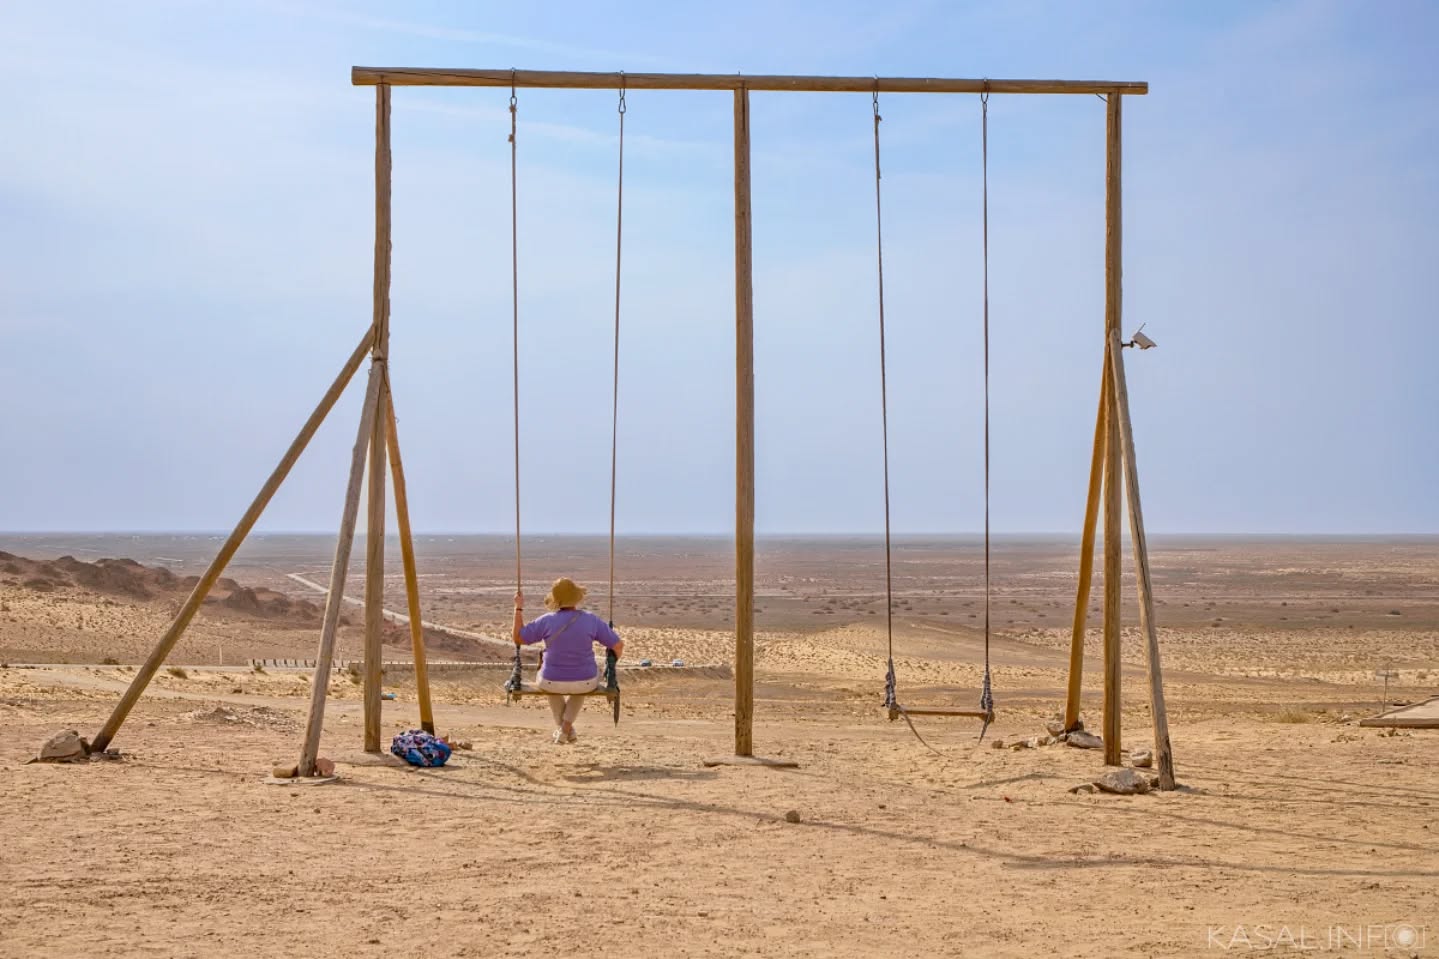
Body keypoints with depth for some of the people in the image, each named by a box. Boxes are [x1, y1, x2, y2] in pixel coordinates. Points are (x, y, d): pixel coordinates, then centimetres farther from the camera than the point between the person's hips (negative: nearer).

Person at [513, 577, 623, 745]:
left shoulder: (547, 621, -14)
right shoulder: (591, 620, -12)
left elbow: (518, 638, -3)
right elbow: (618, 645, -7)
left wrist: (519, 608, 4)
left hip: (552, 682, 0)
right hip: (586, 683, 0)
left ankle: (561, 727, 39)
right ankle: (566, 726, 26)